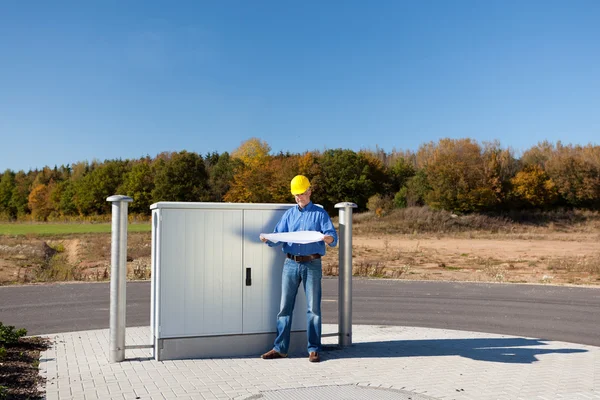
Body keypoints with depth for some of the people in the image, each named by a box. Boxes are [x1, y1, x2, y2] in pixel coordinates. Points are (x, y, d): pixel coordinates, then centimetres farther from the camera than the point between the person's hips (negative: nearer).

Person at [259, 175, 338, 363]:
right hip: (291, 264, 3)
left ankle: (314, 349, 6)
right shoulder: (288, 214, 16)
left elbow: (333, 237, -5)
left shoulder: (320, 213, 6)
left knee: (313, 308, 0)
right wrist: (268, 239, -15)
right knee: (285, 306, 4)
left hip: (312, 264, -3)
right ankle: (280, 348, 11)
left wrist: (328, 238, -28)